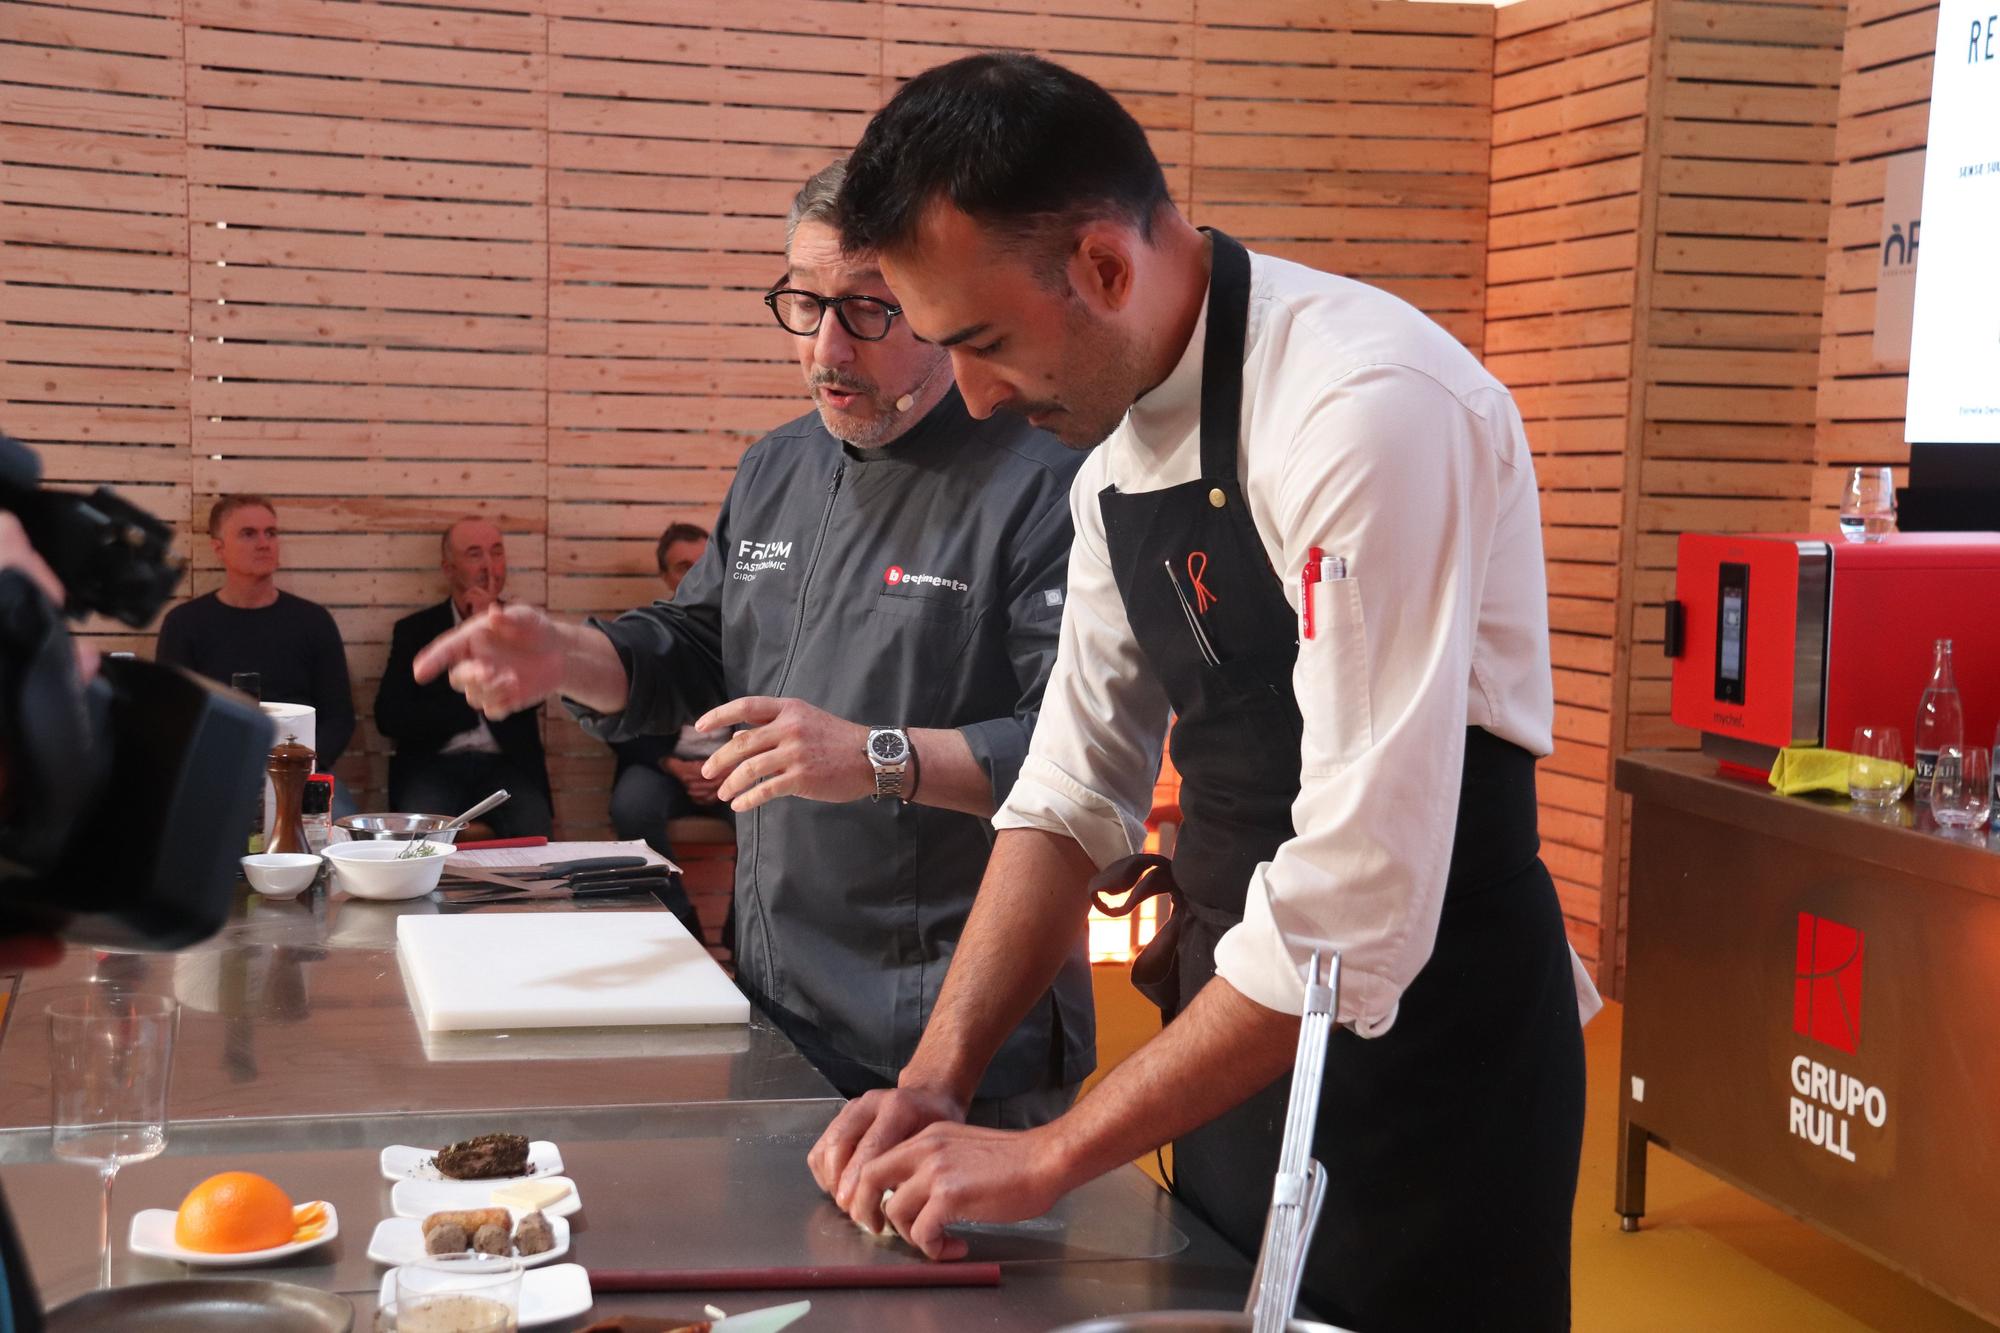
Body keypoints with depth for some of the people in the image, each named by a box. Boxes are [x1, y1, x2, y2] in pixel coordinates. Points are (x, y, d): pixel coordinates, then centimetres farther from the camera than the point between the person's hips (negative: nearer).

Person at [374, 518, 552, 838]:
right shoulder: (415, 629, 10)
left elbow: (528, 697, -4)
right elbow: (389, 717, 0)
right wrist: (477, 706, -4)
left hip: (507, 765, 0)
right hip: (434, 765, 0)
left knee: (533, 832, -30)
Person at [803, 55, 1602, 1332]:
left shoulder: (1368, 409, -25)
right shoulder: (1118, 442, 3)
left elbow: (1357, 905, -28)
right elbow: (1073, 791, 8)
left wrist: (1051, 1156, -21)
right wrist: (938, 1080, -3)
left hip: (1424, 1045, -7)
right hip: (1240, 1033, 8)